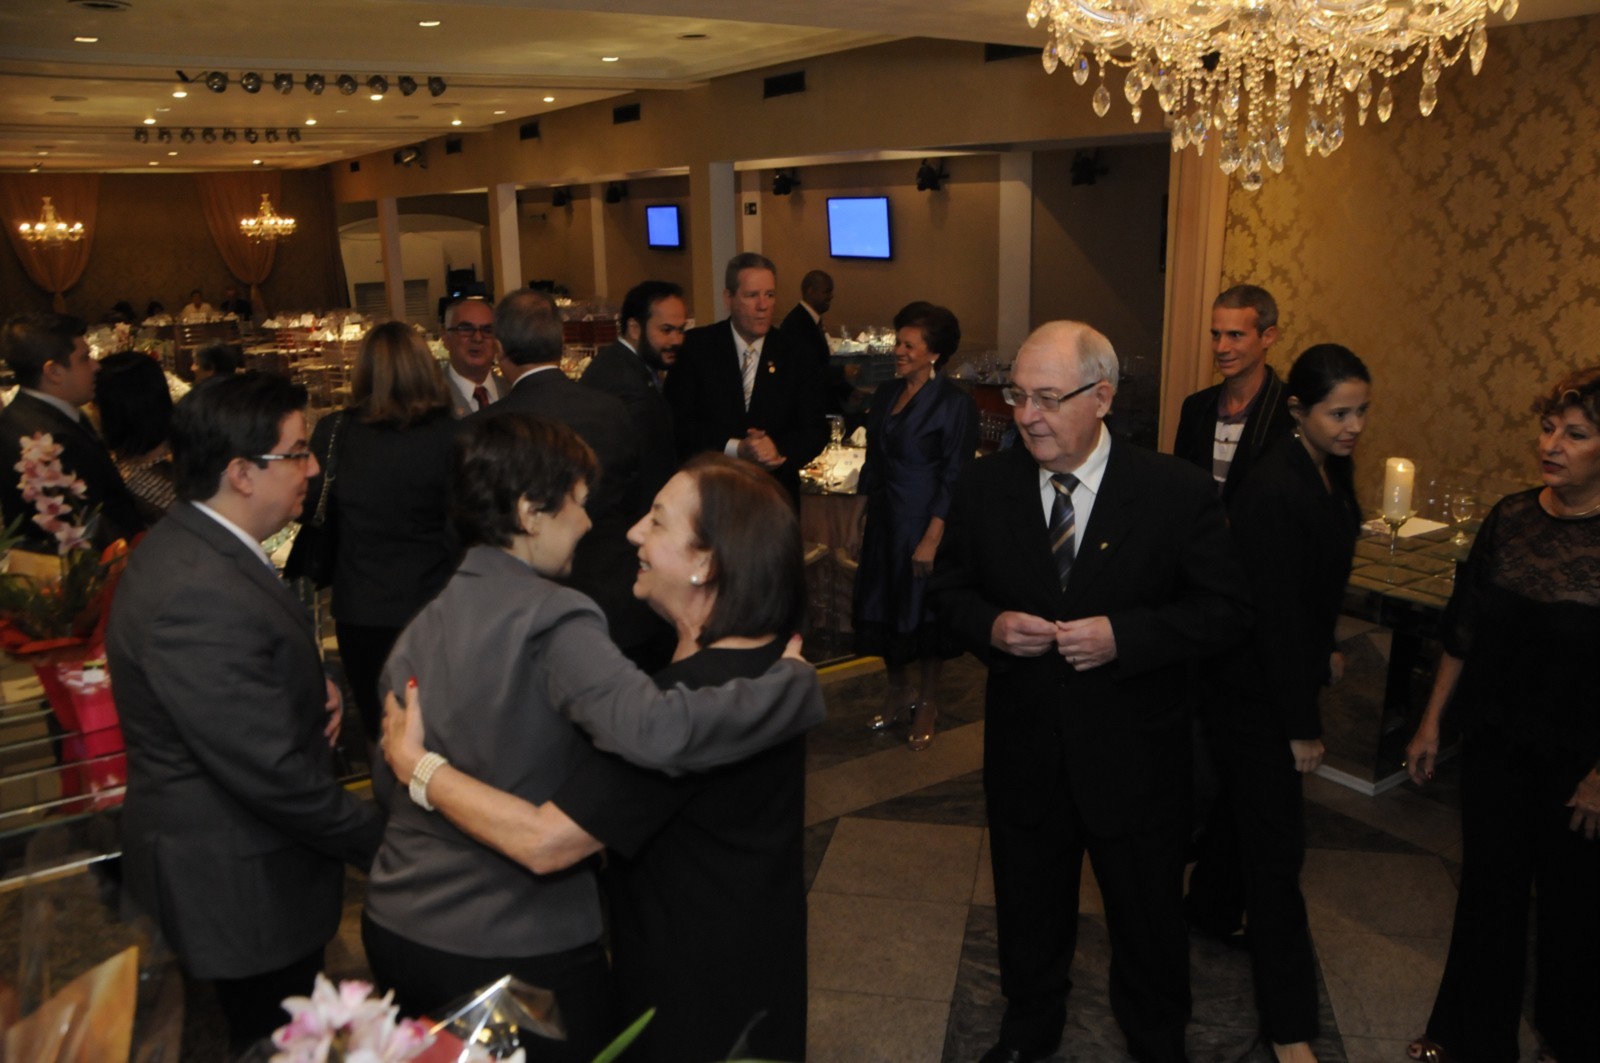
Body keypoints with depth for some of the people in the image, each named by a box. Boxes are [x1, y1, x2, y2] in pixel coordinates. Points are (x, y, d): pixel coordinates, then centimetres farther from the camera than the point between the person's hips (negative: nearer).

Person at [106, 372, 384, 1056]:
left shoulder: (191, 547, 4)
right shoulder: (199, 593, -30)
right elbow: (274, 773, -29)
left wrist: (312, 688, -2)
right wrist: (383, 842, -17)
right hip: (240, 891, -10)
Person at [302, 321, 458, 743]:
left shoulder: (334, 431, -10)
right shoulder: (448, 433, -14)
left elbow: (307, 510, 2)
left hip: (360, 611, 1)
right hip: (433, 608, 0)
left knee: (382, 733, 17)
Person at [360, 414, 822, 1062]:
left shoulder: (423, 623, 1)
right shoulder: (552, 621, -23)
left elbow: (392, 769, 10)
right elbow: (656, 731, -38)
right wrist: (797, 679, -26)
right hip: (517, 950, -7)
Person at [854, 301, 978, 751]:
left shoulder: (954, 403, -13)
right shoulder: (886, 394, 7)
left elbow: (955, 478, -14)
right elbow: (873, 463, 12)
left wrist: (932, 539, -18)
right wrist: (861, 521, 10)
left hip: (923, 523, -6)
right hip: (884, 521, 6)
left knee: (924, 611, 6)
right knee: (882, 606, 12)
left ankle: (927, 702, 25)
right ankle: (898, 691, 33)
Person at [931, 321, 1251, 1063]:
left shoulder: (1178, 492, -14)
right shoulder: (984, 487, -6)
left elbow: (1225, 611, -10)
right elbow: (948, 587, 4)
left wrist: (1123, 636, -24)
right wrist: (990, 626, -18)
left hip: (1135, 759, -2)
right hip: (1024, 752, 2)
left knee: (1147, 920, 19)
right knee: (1028, 911, 23)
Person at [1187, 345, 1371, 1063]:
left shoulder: (1330, 471, 1)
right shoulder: (1275, 491, -28)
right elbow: (1275, 616, -25)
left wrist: (1323, 652, 20)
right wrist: (1302, 727, -19)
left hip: (1286, 668, 9)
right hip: (1252, 688, -9)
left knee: (1242, 796, 26)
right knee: (1277, 847, -1)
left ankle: (1211, 907, 50)